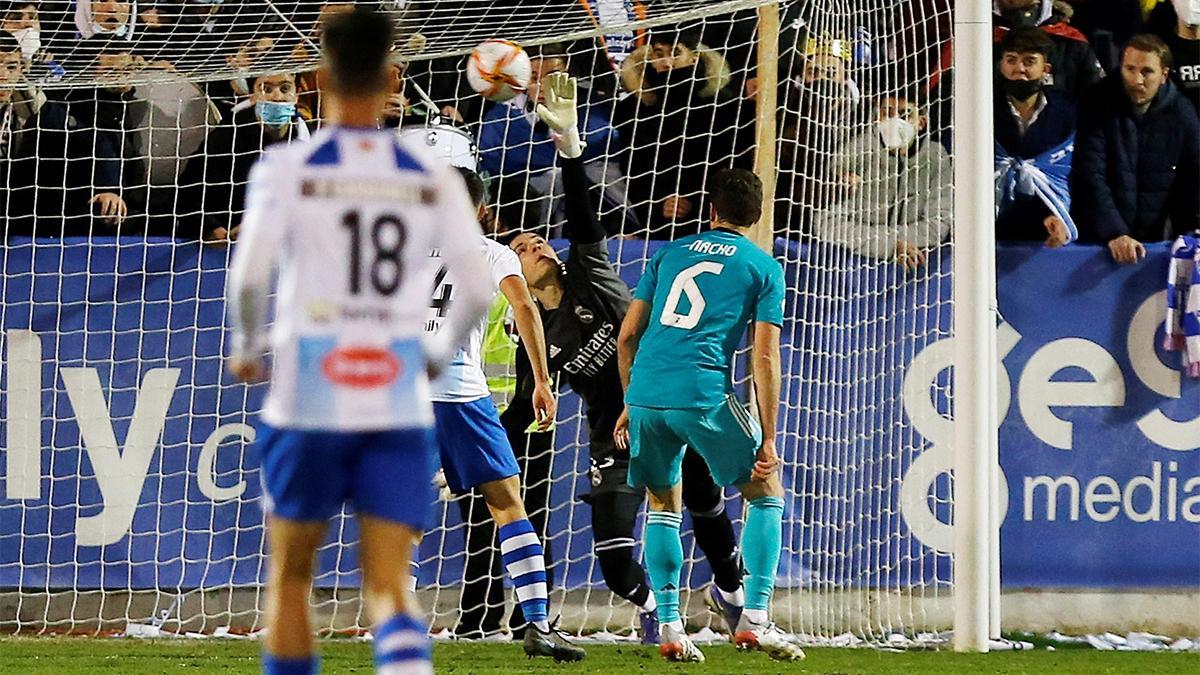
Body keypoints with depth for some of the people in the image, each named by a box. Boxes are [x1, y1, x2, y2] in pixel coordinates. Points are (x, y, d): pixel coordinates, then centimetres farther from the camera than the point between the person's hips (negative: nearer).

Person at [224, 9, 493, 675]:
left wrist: (248, 347, 6)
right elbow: (477, 289, 1)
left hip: (308, 397, -1)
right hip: (400, 402, 1)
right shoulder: (432, 178, 3)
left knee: (289, 577, 16)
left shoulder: (286, 168, -4)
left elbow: (249, 275, -13)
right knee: (390, 586, 2)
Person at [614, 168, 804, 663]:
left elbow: (627, 335, 17)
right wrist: (768, 439, 2)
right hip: (704, 394, -4)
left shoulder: (670, 253, 20)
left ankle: (669, 627, 11)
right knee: (766, 492, 12)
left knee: (663, 505, 19)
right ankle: (754, 619, 2)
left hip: (646, 393, 4)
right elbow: (764, 357, 1)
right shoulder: (763, 268, 9)